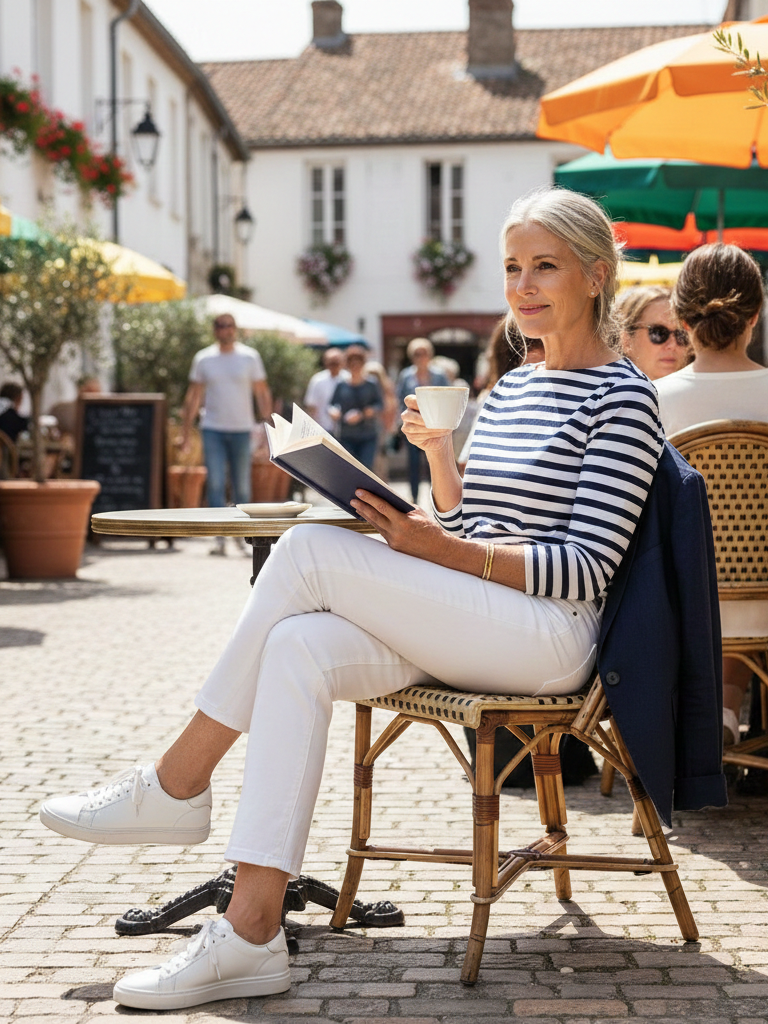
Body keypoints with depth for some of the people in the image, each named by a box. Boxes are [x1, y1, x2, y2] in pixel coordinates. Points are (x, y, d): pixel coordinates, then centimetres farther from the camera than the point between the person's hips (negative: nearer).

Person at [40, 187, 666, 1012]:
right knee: (296, 648, -22)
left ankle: (177, 785, -10)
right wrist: (438, 452, 6)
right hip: (460, 627, 8)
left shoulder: (621, 397, -5)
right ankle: (251, 935, -25)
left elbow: (586, 568, -13)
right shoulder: (512, 388, 20)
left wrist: (439, 549, -20)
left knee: (309, 551, -21)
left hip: (549, 635, -7)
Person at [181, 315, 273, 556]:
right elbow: (193, 396, 9)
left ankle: (240, 535, 19)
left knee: (242, 486, 5)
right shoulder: (203, 359, 4)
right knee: (215, 484, -7)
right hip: (213, 429, 0)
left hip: (242, 429, 0)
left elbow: (262, 392, 4)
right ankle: (219, 538, -4)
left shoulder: (250, 357, 3)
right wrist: (186, 431, 5)